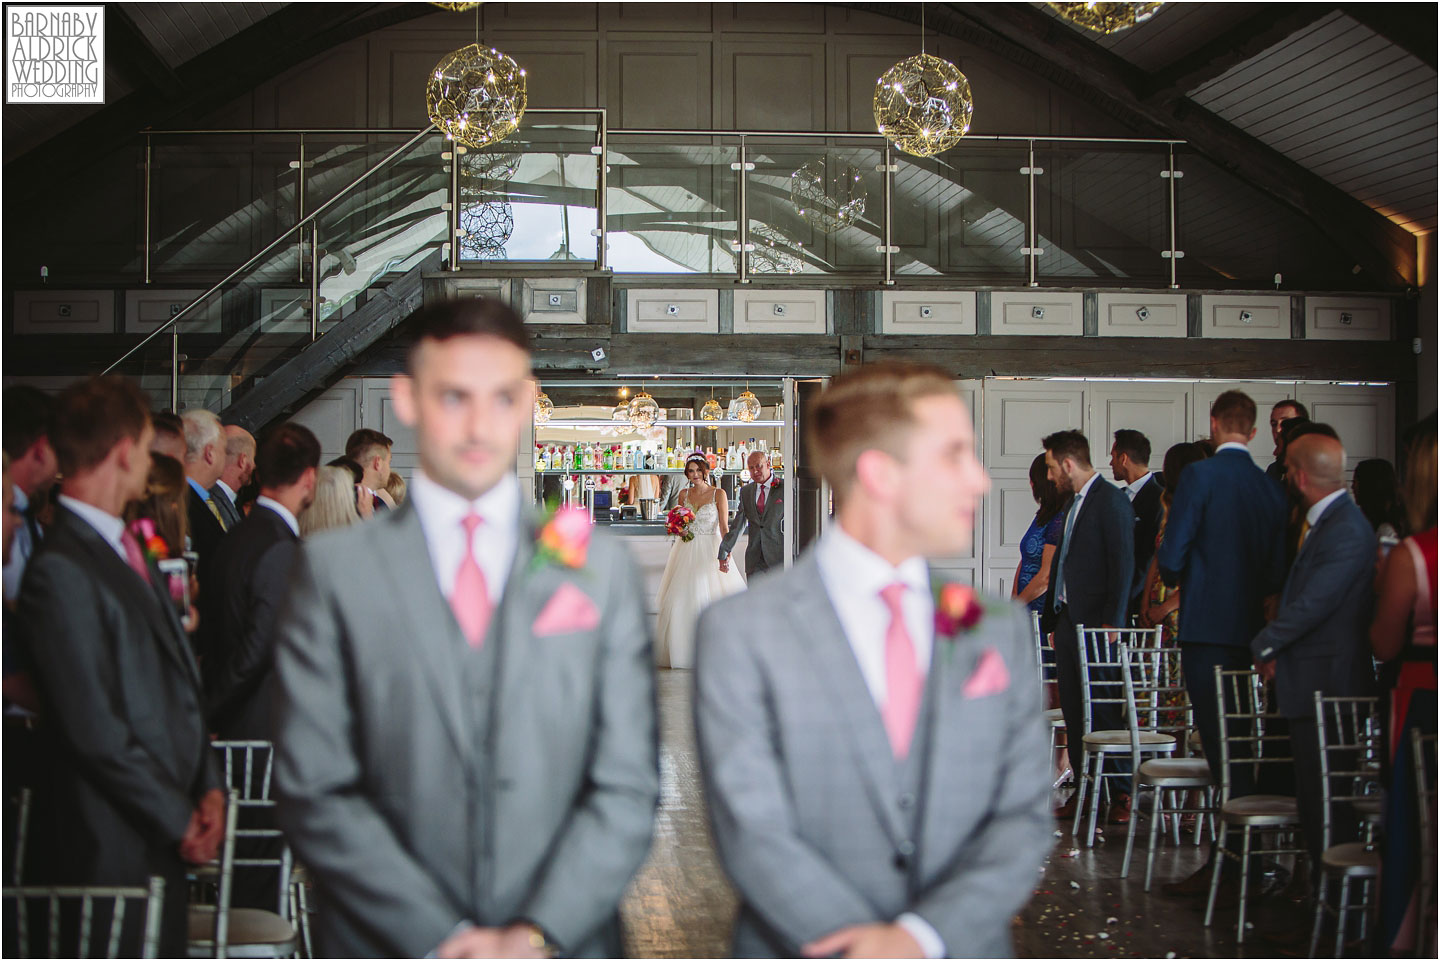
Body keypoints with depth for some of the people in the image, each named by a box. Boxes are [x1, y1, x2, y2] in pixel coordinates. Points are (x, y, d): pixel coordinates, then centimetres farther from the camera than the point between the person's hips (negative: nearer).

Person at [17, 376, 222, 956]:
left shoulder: (128, 550, 13)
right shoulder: (59, 571, -16)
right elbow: (95, 730, -18)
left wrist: (208, 787, 4)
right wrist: (181, 819, -10)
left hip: (168, 838, 9)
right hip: (112, 849, -9)